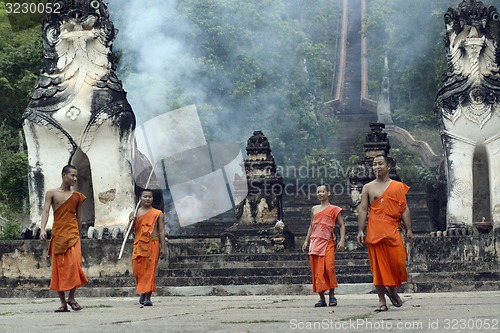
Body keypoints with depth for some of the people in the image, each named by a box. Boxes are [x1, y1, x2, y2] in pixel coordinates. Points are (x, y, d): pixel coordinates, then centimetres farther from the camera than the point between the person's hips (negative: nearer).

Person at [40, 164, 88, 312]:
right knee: (58, 267, 0)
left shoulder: (77, 196, 11)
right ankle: (63, 302, 4)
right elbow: (46, 211, -5)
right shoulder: (52, 193, 5)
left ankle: (71, 297, -3)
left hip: (72, 233, 1)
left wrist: (79, 236, 17)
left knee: (74, 264, -16)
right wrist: (43, 229, -19)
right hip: (57, 234, -1)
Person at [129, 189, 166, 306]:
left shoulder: (158, 214, 6)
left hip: (153, 244, -2)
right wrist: (132, 222, -10)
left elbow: (161, 231, 5)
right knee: (137, 270, 0)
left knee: (150, 270, -7)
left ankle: (147, 297, -5)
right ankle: (143, 292, 25)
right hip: (139, 245, 2)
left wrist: (162, 247, -2)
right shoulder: (134, 213, 10)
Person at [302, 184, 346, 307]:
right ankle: (321, 298, 1)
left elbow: (342, 225, 2)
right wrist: (306, 241, 17)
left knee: (329, 267, -18)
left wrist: (342, 240, -10)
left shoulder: (334, 209, 4)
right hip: (314, 242, 4)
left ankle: (332, 295, -6)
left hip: (328, 242, -4)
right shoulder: (314, 209, 17)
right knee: (317, 270, -2)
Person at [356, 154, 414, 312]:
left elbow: (404, 209, 9)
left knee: (396, 261, -9)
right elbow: (363, 210, 6)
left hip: (393, 230, 0)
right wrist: (360, 231, -4)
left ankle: (392, 290, 20)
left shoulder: (398, 186, 11)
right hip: (374, 231, 0)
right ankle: (382, 301, 2)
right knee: (378, 265, -1)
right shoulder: (368, 188, 11)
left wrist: (409, 230, 1)